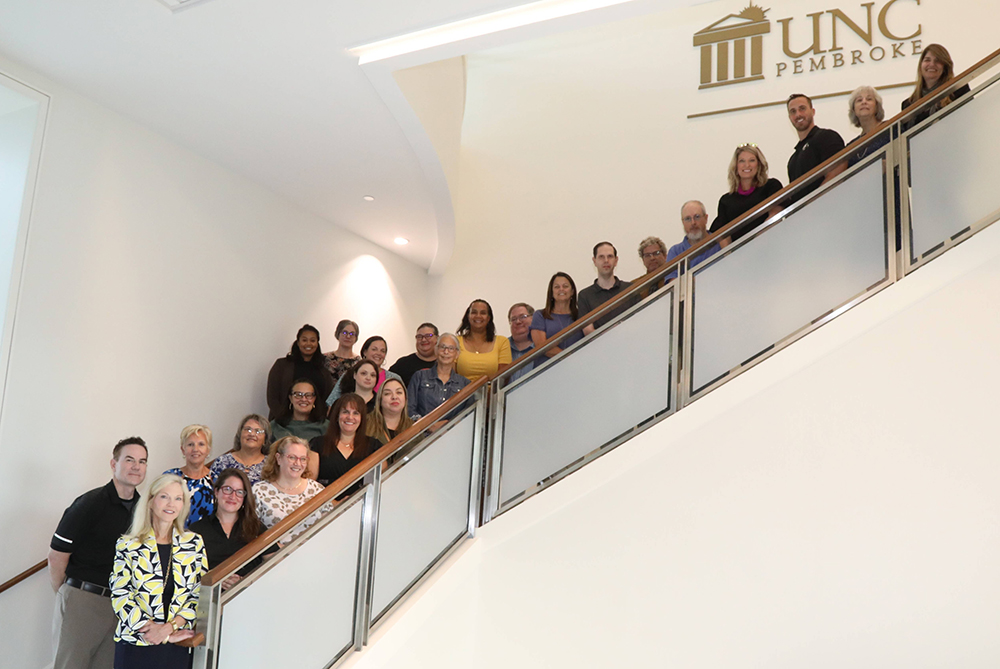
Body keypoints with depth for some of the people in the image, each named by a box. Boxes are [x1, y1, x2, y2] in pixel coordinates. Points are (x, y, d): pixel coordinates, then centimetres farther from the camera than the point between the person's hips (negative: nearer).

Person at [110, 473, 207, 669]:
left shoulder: (194, 543, 5)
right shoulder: (128, 545, 0)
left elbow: (201, 594, 2)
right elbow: (120, 597, -4)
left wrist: (170, 626, -11)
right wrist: (158, 632, -11)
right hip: (135, 644, -1)